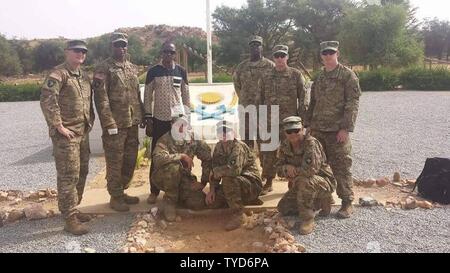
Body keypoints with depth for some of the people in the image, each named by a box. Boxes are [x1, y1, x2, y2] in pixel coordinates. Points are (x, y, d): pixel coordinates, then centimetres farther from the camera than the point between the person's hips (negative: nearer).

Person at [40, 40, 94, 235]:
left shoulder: (84, 76, 15)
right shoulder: (58, 74, -12)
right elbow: (46, 100, -22)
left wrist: (90, 121, 13)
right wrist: (59, 126, -21)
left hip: (83, 133, 9)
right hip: (66, 135, -9)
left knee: (81, 173, 15)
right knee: (68, 176, -5)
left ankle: (72, 209, 30)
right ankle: (70, 219, 4)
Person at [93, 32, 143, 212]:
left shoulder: (132, 68, 14)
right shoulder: (104, 69, -8)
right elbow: (101, 98, -14)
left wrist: (142, 116, 15)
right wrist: (109, 124, -20)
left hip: (133, 123, 7)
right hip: (116, 125, -7)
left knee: (130, 161, 15)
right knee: (115, 163, 2)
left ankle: (122, 191, 30)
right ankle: (115, 197, 15)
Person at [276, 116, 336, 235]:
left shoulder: (311, 143, -25)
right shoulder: (285, 146, -2)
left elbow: (311, 169, -37)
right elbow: (279, 168, 2)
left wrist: (294, 172, -20)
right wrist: (287, 168, -21)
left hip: (324, 182, -8)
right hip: (301, 186, 8)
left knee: (303, 181, -39)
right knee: (283, 208, 5)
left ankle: (308, 219, -20)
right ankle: (319, 203, 19)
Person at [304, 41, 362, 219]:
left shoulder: (347, 75, -4)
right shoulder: (319, 78, 16)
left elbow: (352, 103, -10)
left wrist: (346, 128, -17)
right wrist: (308, 124, 13)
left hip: (337, 130, -6)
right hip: (317, 130, 6)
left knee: (341, 167, -3)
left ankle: (347, 202, 9)